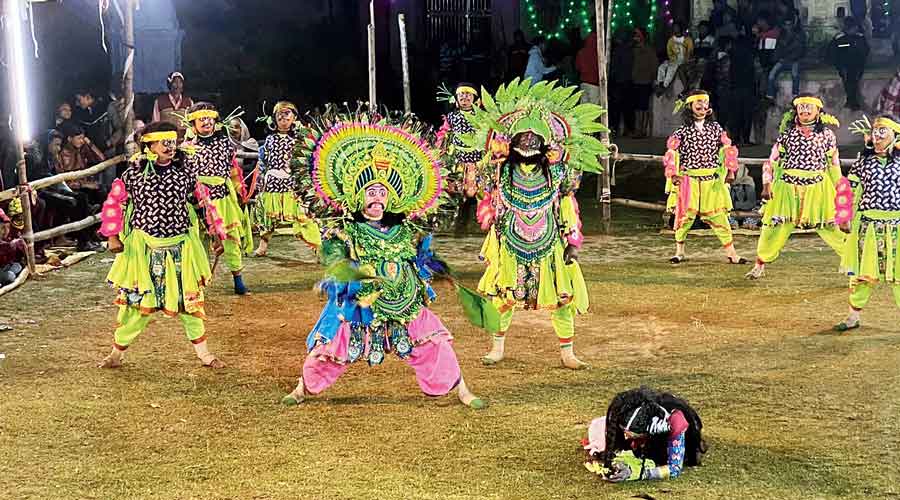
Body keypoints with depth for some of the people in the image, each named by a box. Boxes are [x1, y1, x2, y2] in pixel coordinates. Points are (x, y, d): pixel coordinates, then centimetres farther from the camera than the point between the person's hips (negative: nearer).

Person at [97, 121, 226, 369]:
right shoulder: (134, 173, -7)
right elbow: (114, 202, 1)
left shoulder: (184, 172, -2)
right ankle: (117, 352, 21)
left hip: (180, 246, 2)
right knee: (137, 301, 3)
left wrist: (216, 234, 6)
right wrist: (112, 235, -6)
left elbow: (204, 201, 7)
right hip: (143, 247, -2)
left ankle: (204, 353, 20)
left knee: (188, 299, 8)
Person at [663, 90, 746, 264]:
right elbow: (672, 154, -2)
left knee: (718, 216, 3)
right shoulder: (682, 132, 1)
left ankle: (731, 253, 8)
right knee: (685, 215, -1)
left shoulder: (716, 128, 7)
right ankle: (679, 251, 17)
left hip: (712, 180, 2)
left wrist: (730, 171, -2)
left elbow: (728, 150, 9)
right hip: (688, 180, -2)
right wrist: (673, 174, -15)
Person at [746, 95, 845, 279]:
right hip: (787, 187, 1)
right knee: (775, 226, 2)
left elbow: (834, 164, 12)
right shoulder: (787, 133, 6)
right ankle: (760, 265, 15)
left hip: (817, 188, -1)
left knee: (830, 227, -5)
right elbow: (772, 160, 7)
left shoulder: (826, 135, 6)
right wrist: (766, 185, -1)